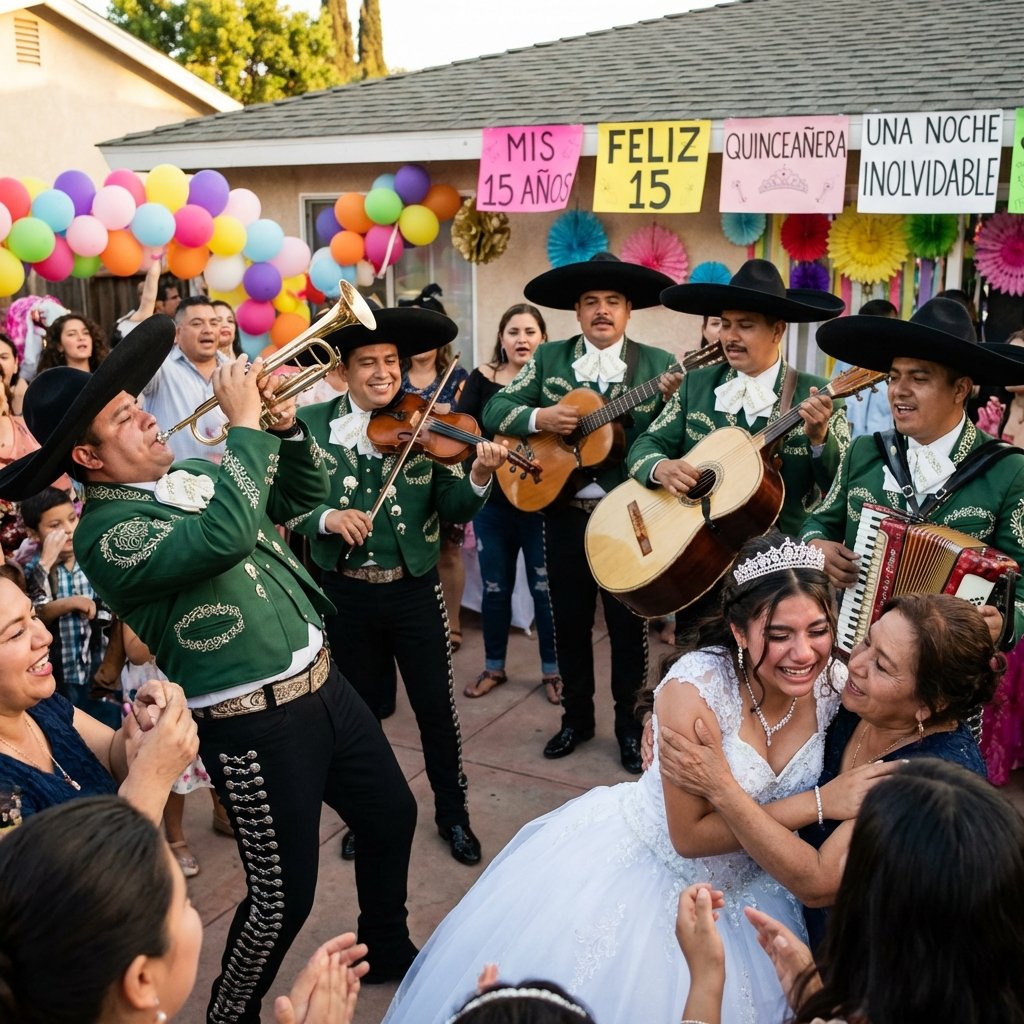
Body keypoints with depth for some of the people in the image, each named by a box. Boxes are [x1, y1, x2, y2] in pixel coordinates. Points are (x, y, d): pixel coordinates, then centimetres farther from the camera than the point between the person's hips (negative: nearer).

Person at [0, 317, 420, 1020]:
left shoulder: (193, 477, 7)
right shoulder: (106, 534, -18)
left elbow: (305, 494, 15)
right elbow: (225, 538, -35)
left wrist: (284, 423, -2)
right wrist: (245, 424, -26)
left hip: (321, 681, 8)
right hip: (254, 723, -8)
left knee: (393, 816, 21)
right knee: (284, 897, 4)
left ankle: (388, 949, 48)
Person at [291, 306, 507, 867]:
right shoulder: (313, 422, -3)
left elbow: (452, 510, -10)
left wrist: (479, 475, -29)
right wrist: (326, 517, -25)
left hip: (413, 589, -1)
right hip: (344, 592, 1)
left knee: (437, 707, 9)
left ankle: (452, 812, 32)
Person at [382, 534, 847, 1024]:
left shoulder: (838, 683, -14)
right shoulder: (695, 689, -30)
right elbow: (690, 835, -23)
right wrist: (813, 805, -25)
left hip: (742, 888, 4)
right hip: (640, 866, -4)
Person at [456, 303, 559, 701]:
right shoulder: (482, 378, 2)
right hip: (492, 501, 2)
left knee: (545, 587, 6)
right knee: (494, 586, 13)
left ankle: (552, 669, 24)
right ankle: (494, 667, 29)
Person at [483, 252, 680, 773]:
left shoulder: (656, 364, -2)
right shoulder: (549, 358, 3)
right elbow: (494, 409, 0)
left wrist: (671, 399, -28)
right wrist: (539, 418, -17)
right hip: (564, 513, 2)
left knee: (628, 624, 8)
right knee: (569, 620, 13)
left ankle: (629, 724, 26)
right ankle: (576, 715, 32)